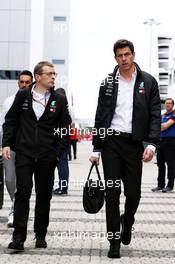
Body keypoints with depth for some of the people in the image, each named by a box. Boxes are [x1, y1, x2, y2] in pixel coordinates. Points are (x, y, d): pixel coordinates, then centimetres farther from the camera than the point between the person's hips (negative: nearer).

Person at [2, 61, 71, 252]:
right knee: (22, 193, -4)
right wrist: (6, 144, -1)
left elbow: (64, 128, 5)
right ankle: (19, 237, -2)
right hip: (24, 153, -1)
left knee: (44, 195, 8)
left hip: (47, 156, 1)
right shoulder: (22, 96, 4)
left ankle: (40, 235, 20)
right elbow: (10, 120, 8)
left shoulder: (59, 100, 4)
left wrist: (59, 151, -3)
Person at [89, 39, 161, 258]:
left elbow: (155, 115, 0)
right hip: (111, 142, 1)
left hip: (134, 143, 0)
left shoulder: (148, 82, 4)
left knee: (133, 193, 3)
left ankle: (127, 222, 35)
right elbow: (100, 117, 8)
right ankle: (114, 241, 10)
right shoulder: (108, 83, 7)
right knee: (112, 193, 1)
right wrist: (96, 148, 5)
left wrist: (151, 144, -12)